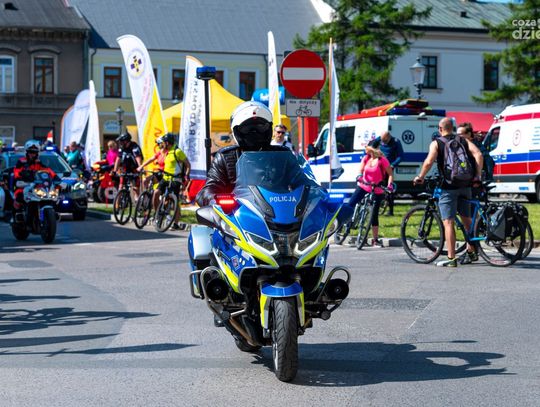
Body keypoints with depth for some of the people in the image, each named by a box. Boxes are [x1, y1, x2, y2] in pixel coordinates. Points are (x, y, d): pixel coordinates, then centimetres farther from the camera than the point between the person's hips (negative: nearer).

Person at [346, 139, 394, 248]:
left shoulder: (382, 160, -13)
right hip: (363, 186, 4)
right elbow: (361, 171, -2)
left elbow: (390, 174, -9)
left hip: (377, 191, -4)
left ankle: (376, 239, 8)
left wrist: (390, 185, -24)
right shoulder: (366, 158, 0)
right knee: (350, 205, -6)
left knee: (374, 215, 0)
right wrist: (359, 176, -24)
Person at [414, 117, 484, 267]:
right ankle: (471, 252, 26)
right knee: (466, 219, 19)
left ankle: (451, 258, -7)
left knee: (448, 222, -4)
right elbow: (478, 154, -3)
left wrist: (420, 177, -3)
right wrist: (477, 176, -1)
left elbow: (429, 162, -17)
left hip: (448, 187, -5)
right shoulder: (463, 141, 11)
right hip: (465, 185, 5)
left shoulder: (436, 143, -2)